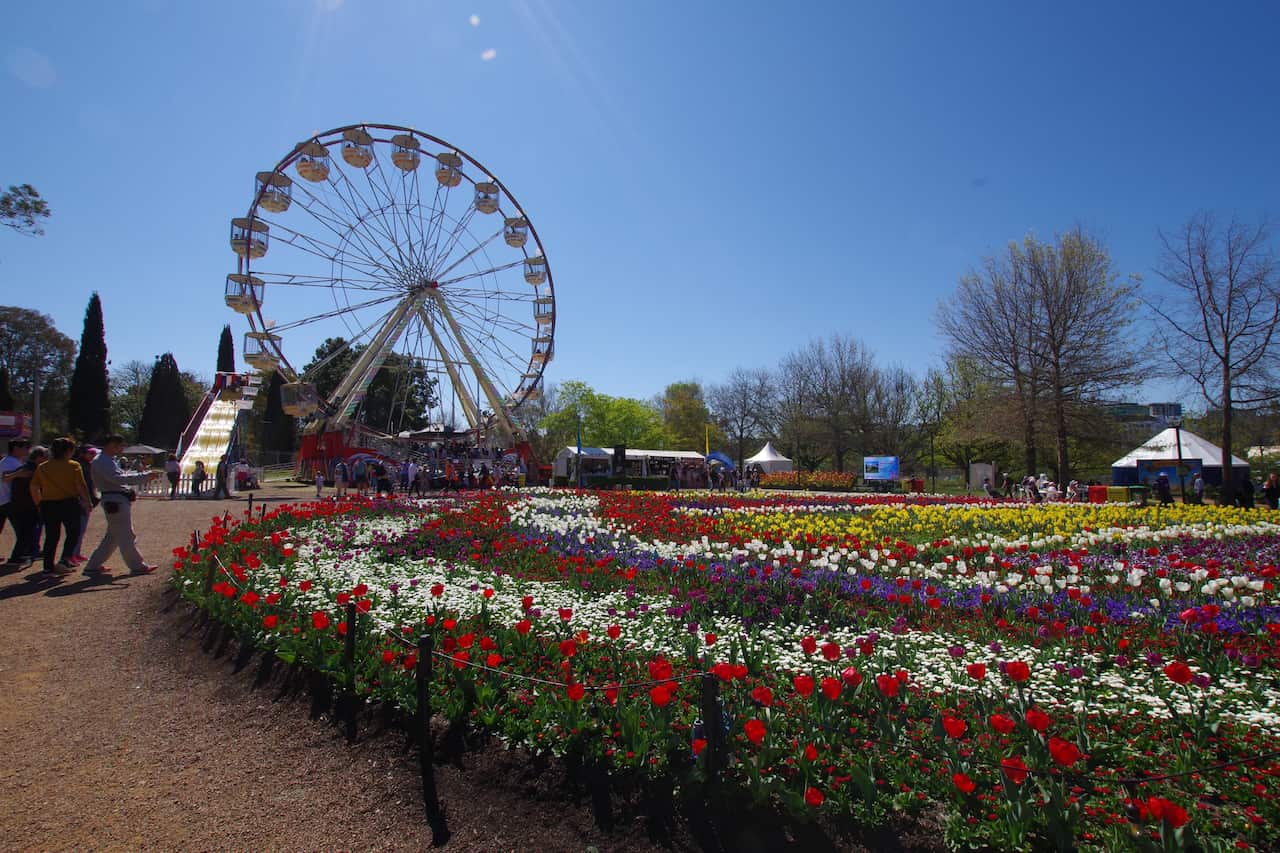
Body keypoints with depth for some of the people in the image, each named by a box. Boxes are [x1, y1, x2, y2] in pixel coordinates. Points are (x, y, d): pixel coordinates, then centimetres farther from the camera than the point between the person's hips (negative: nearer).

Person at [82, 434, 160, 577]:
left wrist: (146, 476, 9)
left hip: (121, 500, 10)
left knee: (113, 536, 16)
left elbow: (121, 478, 21)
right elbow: (118, 479, -26)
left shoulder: (110, 460, 18)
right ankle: (137, 566, 5)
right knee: (126, 535, -2)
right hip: (115, 501, -10)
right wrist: (145, 476, -26)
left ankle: (93, 566, 23)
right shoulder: (102, 462, -14)